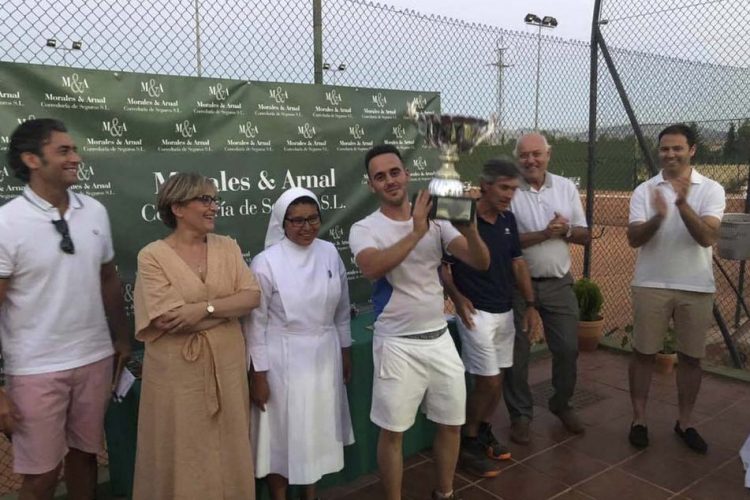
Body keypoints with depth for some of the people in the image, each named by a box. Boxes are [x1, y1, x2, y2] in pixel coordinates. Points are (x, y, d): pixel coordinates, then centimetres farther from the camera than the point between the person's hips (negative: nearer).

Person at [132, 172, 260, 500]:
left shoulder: (227, 247, 4)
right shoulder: (152, 256, -9)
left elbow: (253, 296, -6)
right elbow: (169, 318, -18)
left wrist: (205, 307, -19)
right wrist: (230, 306, -11)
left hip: (226, 366, 4)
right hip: (179, 371, -3)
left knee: (227, 450, 16)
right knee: (183, 455, 12)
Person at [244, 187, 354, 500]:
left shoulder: (330, 253, -2)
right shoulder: (266, 263, -15)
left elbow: (341, 310, 8)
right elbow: (256, 322, -11)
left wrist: (345, 351, 13)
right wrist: (258, 374, -10)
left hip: (324, 354, 5)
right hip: (283, 360, -4)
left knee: (318, 428, 19)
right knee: (281, 432, 10)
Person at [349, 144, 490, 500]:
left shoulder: (435, 220, 2)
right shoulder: (365, 228, -9)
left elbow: (481, 263, -8)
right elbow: (372, 268, -31)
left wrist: (469, 226, -27)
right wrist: (416, 233, -37)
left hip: (440, 338, 4)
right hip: (397, 345, -4)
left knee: (451, 423, 16)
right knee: (392, 430, 8)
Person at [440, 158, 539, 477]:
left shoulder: (507, 219, 6)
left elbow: (517, 262, 12)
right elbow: (441, 264, -9)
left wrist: (530, 304, 8)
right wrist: (457, 297, -20)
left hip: (505, 311, 7)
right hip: (477, 312, -7)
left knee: (497, 379, 14)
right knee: (489, 381, -5)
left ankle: (484, 432, 33)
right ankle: (467, 443, 14)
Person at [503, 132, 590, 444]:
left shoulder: (567, 188, 5)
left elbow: (584, 236, 7)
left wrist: (566, 231, -14)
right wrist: (544, 234, -22)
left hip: (559, 284, 4)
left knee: (568, 349, 10)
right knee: (517, 354, 4)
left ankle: (561, 404, 33)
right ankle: (520, 415, 22)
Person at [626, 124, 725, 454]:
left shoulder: (711, 189, -2)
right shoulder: (644, 191, -1)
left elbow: (707, 238, -16)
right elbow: (633, 239, -10)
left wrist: (683, 204, -30)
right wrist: (658, 217, -28)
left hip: (696, 287, 0)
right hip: (651, 285, 0)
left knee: (691, 356, 10)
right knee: (643, 353, 6)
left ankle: (685, 422, 26)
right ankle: (638, 419, 20)